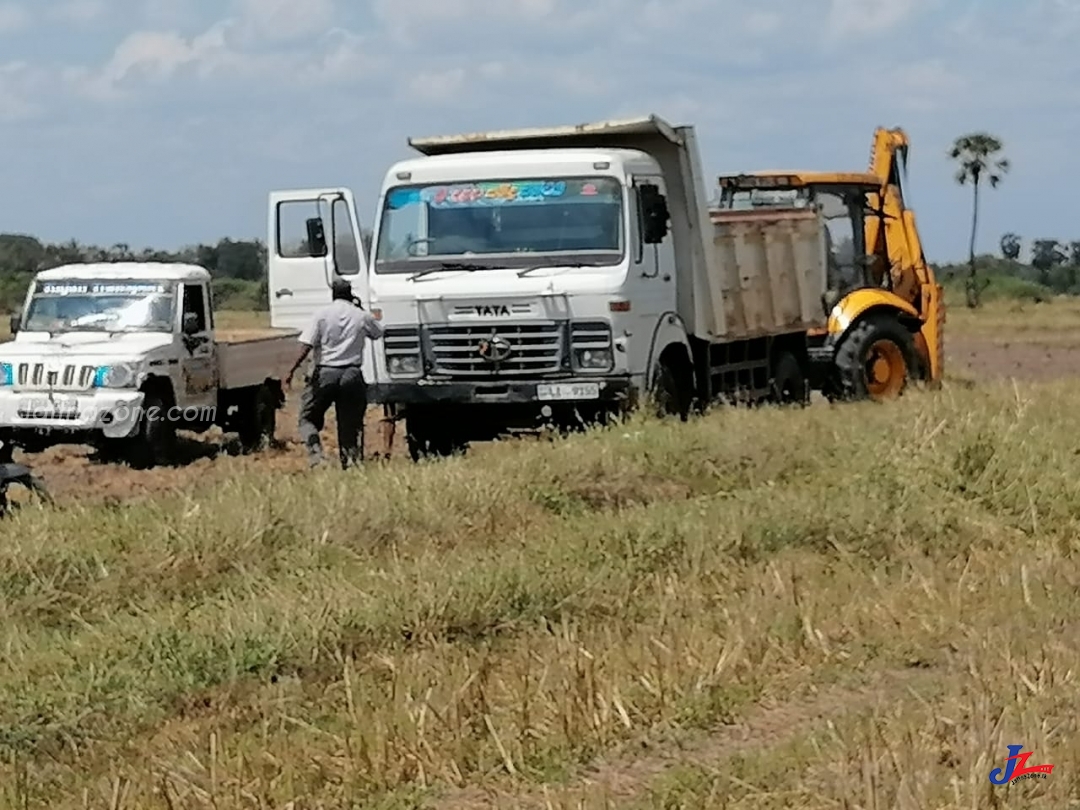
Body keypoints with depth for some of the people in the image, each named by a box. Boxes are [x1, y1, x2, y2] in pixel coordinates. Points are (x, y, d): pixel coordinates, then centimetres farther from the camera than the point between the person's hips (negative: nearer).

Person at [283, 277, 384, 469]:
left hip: (325, 372, -2)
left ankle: (315, 451, -12)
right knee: (351, 422, 10)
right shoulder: (361, 316, 4)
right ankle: (353, 460, 1)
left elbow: (306, 347, -9)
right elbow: (378, 332, 24)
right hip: (352, 374, 2)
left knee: (308, 417, 9)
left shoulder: (322, 314, -2)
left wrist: (291, 371, -7)